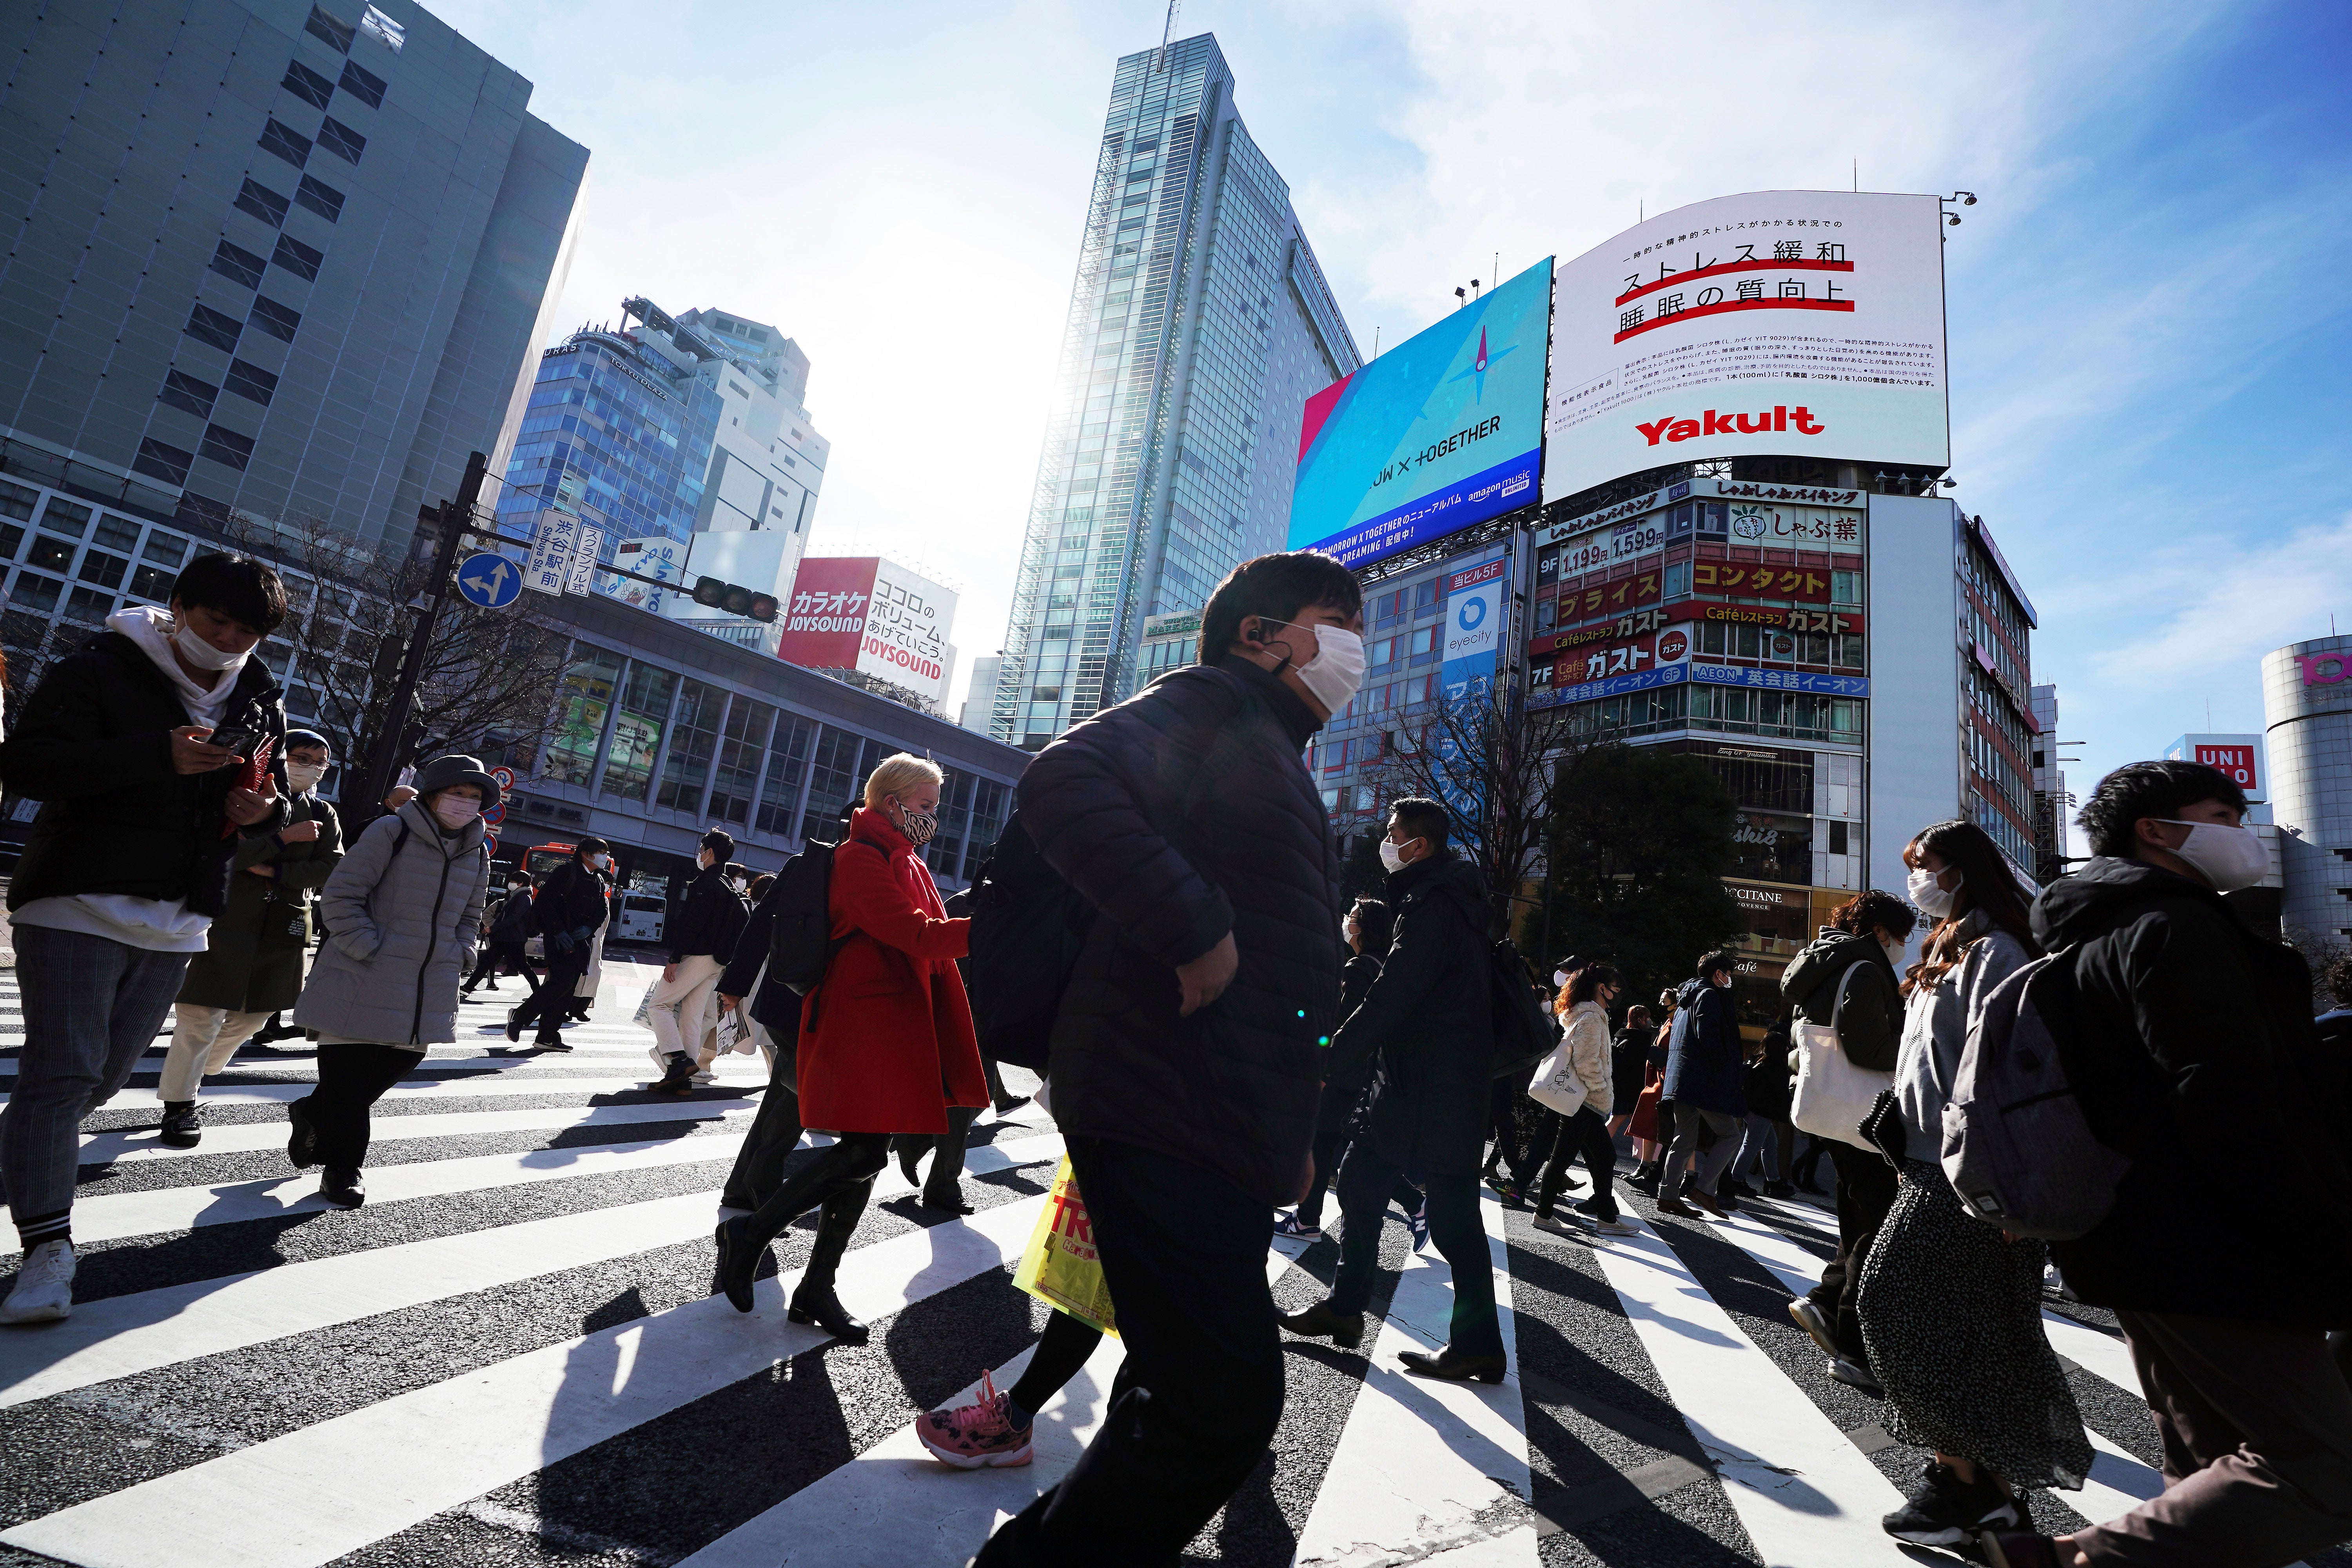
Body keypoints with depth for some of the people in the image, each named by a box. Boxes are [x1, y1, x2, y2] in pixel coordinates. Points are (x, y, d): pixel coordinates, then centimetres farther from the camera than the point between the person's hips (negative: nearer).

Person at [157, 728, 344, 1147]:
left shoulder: (324, 816, 9)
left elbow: (331, 869, -3)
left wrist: (275, 871, -13)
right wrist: (283, 838, -18)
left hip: (283, 928, 5)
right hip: (227, 920, -5)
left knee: (252, 1016, 15)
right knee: (202, 1018, -2)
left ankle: (191, 1076, 38)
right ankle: (178, 1104, 13)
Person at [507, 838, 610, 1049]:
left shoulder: (599, 881, 16)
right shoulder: (567, 871, -6)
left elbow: (602, 911, 16)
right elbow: (545, 901, -12)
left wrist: (589, 928, -5)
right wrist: (558, 932, -17)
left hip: (580, 939, 7)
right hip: (560, 938, -7)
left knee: (568, 988, 4)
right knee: (562, 981, -17)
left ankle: (547, 1036, 9)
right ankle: (520, 1016, 2)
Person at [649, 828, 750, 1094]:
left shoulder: (705, 883, -11)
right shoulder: (731, 888, 18)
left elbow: (691, 923, -19)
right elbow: (744, 924, 21)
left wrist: (675, 958, -19)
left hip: (696, 957, -8)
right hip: (718, 962, 9)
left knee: (658, 1005, -1)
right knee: (693, 1017, 9)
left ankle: (678, 1059, -14)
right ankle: (684, 1079, 8)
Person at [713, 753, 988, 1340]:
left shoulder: (911, 866, 19)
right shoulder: (860, 858, -11)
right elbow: (917, 936, -22)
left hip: (897, 1024, 9)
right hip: (859, 1024, -9)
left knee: (867, 1154, 9)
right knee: (864, 1151, -13)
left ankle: (817, 1289, 18)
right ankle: (750, 1232, 8)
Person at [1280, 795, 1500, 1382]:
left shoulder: (1433, 905, -17)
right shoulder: (1445, 897, 17)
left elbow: (1391, 997, -22)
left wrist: (1332, 1059, -17)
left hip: (1435, 1086, -11)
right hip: (1411, 1081, 11)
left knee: (1452, 1214, -2)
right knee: (1360, 1181, 15)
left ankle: (1477, 1345, 10)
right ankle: (1345, 1307, 25)